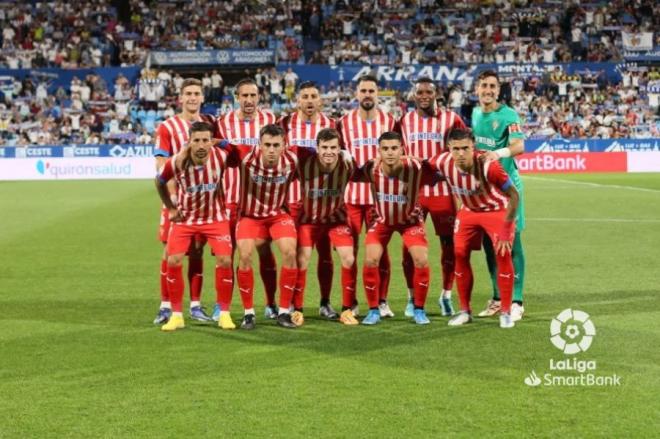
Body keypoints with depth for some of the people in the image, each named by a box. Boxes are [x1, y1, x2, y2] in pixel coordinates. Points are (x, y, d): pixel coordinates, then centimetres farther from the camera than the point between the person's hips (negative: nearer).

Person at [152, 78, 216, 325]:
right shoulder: (167, 127, -1)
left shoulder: (210, 123, 9)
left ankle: (195, 305, 11)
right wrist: (172, 195, -18)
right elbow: (161, 165, -7)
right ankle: (166, 306, 6)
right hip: (178, 198, -3)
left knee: (197, 250, 6)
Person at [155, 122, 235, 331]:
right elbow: (159, 182, 1)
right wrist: (170, 208, 3)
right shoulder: (176, 162, -20)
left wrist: (227, 201, 1)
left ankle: (224, 314, 2)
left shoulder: (221, 157, -21)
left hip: (215, 216, 0)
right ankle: (176, 315, 4)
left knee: (225, 260, -12)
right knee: (173, 261, -10)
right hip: (185, 217, 0)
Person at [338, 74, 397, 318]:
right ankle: (351, 302, 9)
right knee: (349, 248, 1)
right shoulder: (344, 122, 5)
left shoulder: (389, 121, 6)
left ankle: (381, 301, 10)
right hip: (350, 194, 0)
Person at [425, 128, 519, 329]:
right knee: (460, 254, -2)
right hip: (468, 210, 4)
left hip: (498, 209, -4)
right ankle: (465, 311, 12)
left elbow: (513, 195, -26)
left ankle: (506, 312, -3)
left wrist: (505, 231, -24)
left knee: (503, 254, -16)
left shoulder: (488, 165, -35)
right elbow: (425, 165, 2)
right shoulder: (442, 162, -24)